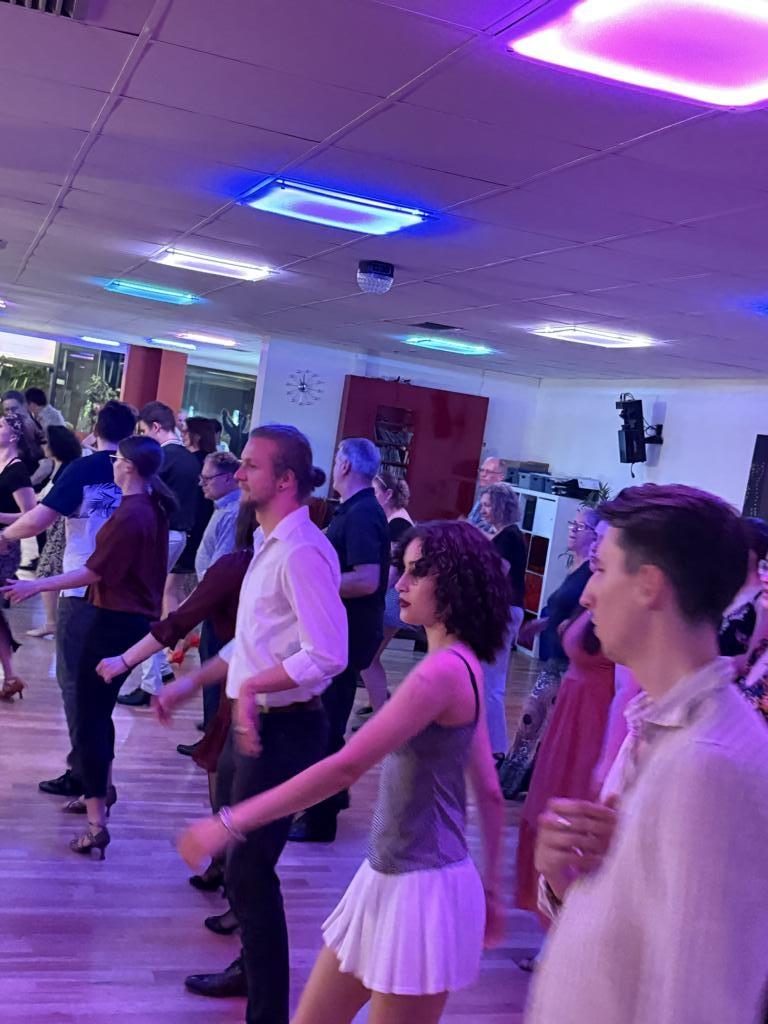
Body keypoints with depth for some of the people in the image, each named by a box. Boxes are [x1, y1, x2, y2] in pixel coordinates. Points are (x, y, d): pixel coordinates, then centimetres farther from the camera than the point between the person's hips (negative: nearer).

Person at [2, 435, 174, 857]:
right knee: (99, 708, 23)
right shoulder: (152, 508, 7)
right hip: (133, 616, 9)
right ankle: (103, 789, 38)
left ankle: (97, 825, -7)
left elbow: (95, 572, -19)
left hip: (113, 621, -9)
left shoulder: (129, 515, -21)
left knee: (89, 718, -6)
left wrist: (37, 585, -13)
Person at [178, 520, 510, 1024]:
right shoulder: (458, 667, 10)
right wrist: (489, 889, 21)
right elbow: (489, 793, 14)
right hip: (390, 878, 10)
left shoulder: (444, 670, -22)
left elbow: (347, 766, -26)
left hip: (421, 888, -10)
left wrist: (231, 822, -23)